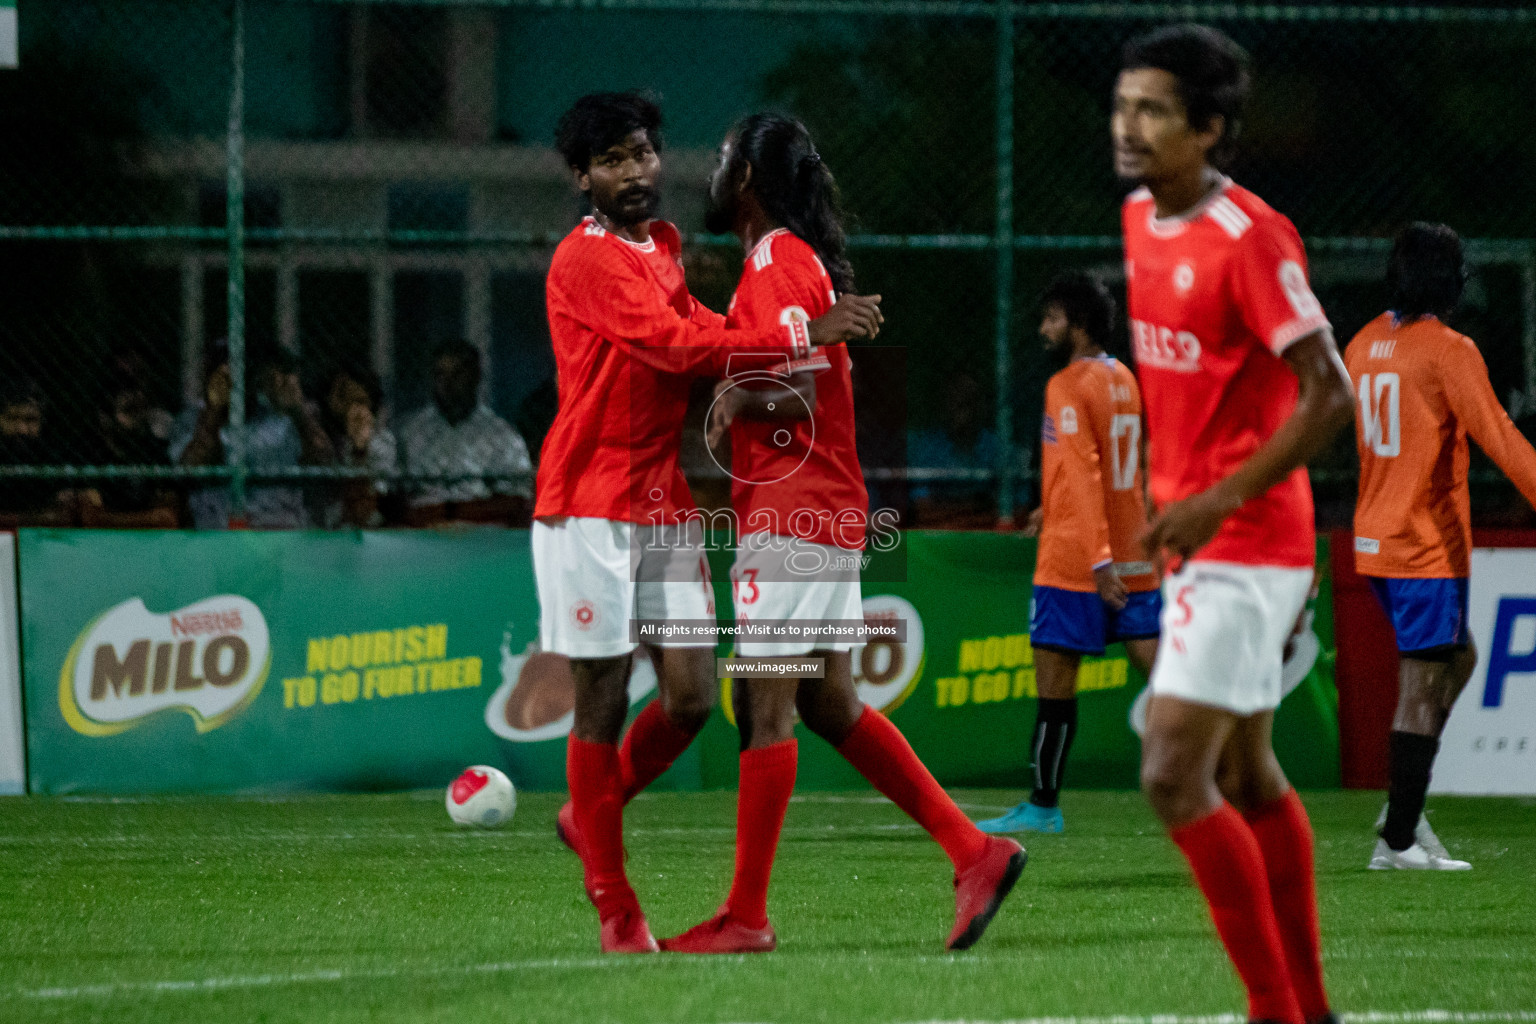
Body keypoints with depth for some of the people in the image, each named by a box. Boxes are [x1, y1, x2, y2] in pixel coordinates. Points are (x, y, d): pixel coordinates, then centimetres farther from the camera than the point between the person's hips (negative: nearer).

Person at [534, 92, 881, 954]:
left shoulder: (663, 247, 16)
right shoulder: (587, 260, -11)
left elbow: (702, 332, 8)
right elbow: (677, 345, -21)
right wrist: (803, 335, -23)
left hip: (665, 502, 7)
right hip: (591, 505, -7)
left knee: (692, 693, 0)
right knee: (605, 695, -3)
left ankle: (591, 814, 26)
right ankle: (614, 904, 6)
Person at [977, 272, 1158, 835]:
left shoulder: (1069, 386, -12)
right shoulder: (1123, 379, 13)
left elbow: (1084, 475, -20)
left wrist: (1097, 559, -25)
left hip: (1076, 561, -8)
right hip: (1133, 558, 8)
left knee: (1054, 682, 0)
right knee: (1158, 667, 4)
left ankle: (1044, 804, 4)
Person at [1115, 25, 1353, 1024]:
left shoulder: (1249, 238, -18)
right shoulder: (1142, 220, 8)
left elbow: (1329, 396, -20)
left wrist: (1220, 500, -22)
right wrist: (1168, 495, 16)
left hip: (1245, 547, -9)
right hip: (1198, 536, 9)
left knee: (1174, 777, -13)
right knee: (1245, 776, 15)